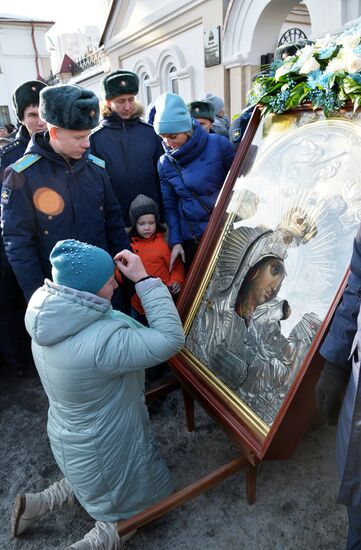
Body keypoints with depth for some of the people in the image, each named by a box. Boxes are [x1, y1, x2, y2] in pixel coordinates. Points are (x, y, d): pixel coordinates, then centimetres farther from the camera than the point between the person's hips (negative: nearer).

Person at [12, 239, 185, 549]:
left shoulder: (51, 317, -13)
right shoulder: (98, 341, -39)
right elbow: (171, 339, -32)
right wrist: (144, 279, -31)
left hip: (72, 438, 7)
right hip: (105, 449, -7)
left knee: (93, 481, 36)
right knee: (139, 509, 20)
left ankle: (41, 503, 23)